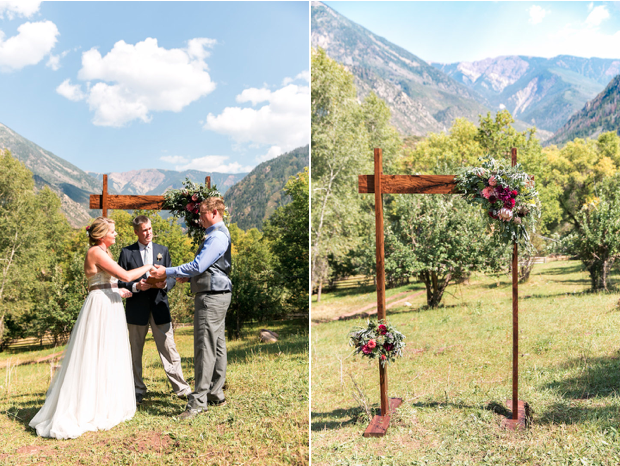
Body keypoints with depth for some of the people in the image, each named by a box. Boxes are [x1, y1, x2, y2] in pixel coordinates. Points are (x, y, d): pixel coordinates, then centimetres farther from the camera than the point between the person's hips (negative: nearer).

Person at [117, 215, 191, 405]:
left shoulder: (162, 250, 12)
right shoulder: (127, 253, 4)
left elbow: (172, 277, 10)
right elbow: (120, 281, 2)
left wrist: (164, 284, -12)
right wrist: (135, 286, -15)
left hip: (159, 307, 1)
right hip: (136, 309, -1)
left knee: (169, 349, 0)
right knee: (135, 352, 8)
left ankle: (181, 388, 5)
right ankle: (138, 390, 20)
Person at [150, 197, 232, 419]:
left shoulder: (216, 237, -16)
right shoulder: (219, 235, 17)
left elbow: (198, 266, -22)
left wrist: (167, 272, -15)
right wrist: (189, 276, 13)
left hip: (211, 297, -11)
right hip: (216, 295, 11)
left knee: (205, 348, -9)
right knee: (217, 346, 15)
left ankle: (198, 401, -6)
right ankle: (216, 394, 24)